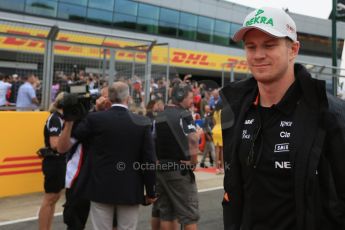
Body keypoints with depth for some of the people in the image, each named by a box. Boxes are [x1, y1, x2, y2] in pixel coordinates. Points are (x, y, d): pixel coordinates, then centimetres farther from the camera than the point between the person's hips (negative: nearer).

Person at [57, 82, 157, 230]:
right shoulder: (143, 123, -5)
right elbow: (149, 161, -5)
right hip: (130, 190, 1)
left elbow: (63, 146, 5)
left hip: (101, 188, 0)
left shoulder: (94, 119, -7)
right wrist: (151, 192, 5)